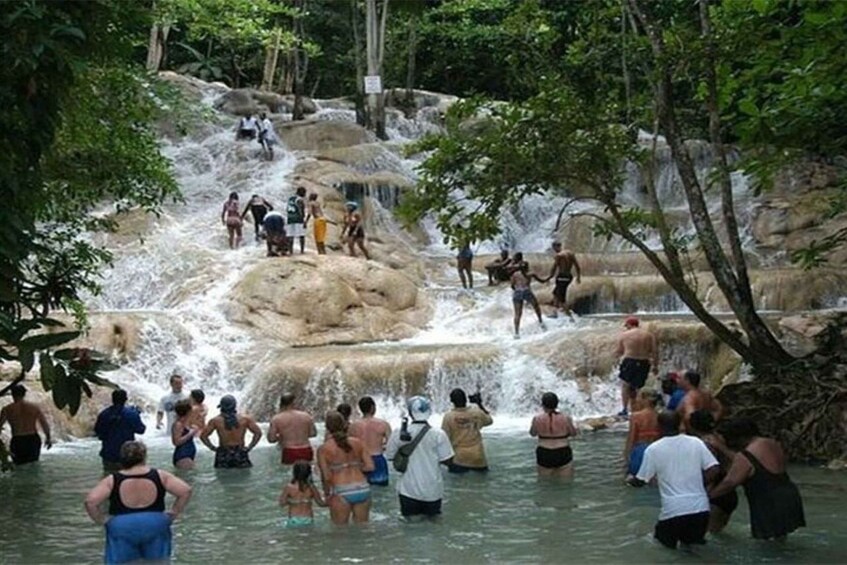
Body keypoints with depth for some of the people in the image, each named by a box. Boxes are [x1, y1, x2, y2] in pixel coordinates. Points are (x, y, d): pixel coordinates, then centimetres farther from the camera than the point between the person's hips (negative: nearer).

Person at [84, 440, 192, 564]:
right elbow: (185, 491, -2)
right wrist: (174, 512, 6)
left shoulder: (112, 480, -2)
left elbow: (90, 501, -12)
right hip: (156, 525, 1)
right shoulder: (160, 476, 2)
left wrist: (101, 519, 1)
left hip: (122, 528, -1)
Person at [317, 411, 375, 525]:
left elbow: (326, 477, -8)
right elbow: (370, 466, 1)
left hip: (341, 493, -3)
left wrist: (327, 494, 8)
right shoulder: (357, 443, 5)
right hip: (363, 489, 4)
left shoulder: (323, 449, -4)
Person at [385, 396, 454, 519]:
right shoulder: (438, 434, -14)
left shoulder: (398, 433, -10)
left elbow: (390, 456, 1)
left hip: (408, 490, 1)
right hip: (432, 491, -1)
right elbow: (447, 460, -10)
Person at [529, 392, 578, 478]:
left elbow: (532, 433, 7)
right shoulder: (565, 418, -11)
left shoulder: (537, 419, -10)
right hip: (563, 455, -1)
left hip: (544, 455, 1)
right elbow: (573, 433, 4)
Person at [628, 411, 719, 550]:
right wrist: (697, 484, 13)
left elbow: (641, 481, 4)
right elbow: (713, 470, -2)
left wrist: (630, 481, 26)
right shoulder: (696, 442, 3)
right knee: (692, 538, 29)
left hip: (673, 510, -3)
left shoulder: (653, 449, -3)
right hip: (700, 507, 3)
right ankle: (693, 537, 2)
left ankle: (670, 538, -1)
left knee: (662, 535, 25)